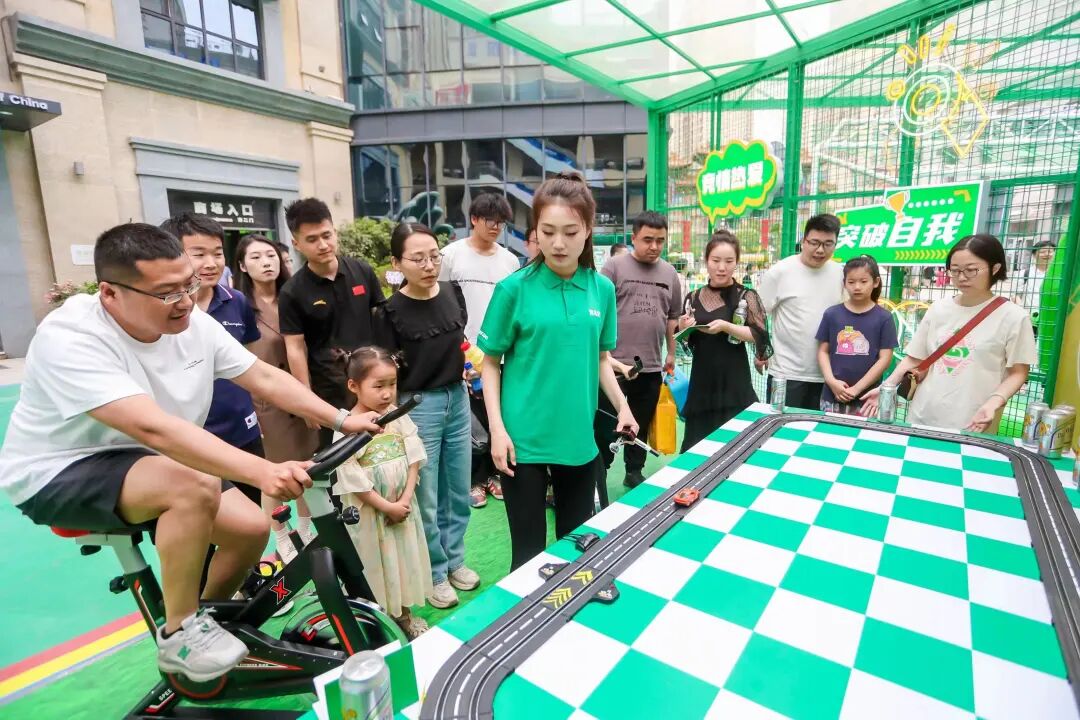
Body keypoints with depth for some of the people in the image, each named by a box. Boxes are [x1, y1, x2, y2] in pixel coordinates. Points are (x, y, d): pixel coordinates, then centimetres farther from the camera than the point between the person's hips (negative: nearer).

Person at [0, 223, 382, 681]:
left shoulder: (196, 325, -10)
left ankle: (203, 624, 19)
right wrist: (261, 472, -50)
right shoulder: (69, 338, -29)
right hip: (59, 476, -6)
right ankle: (179, 636, -11)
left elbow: (266, 377, -6)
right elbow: (154, 427, -41)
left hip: (159, 466, 6)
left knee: (252, 527, -9)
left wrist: (341, 420, -15)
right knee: (194, 486, -34)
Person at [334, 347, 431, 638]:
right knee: (373, 565, 8)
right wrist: (387, 506, -15)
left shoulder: (399, 417, -3)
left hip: (403, 505, 5)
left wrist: (405, 499, -11)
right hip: (368, 512, -5)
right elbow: (353, 481, -18)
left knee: (404, 558, 17)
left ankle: (404, 612, 38)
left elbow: (414, 458, -2)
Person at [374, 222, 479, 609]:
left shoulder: (453, 292, -1)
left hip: (458, 399, 5)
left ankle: (455, 561, 39)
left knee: (459, 491, 18)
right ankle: (435, 573, 31)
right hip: (418, 407, -5)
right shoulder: (390, 312, -15)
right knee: (425, 500, 9)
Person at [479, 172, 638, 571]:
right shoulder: (515, 288, -9)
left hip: (579, 437, 4)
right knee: (529, 551, 10)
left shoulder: (602, 288, 1)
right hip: (523, 439, -3)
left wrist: (622, 406, 0)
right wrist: (497, 428, -11)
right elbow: (491, 363, -3)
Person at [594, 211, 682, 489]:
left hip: (651, 366, 5)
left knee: (641, 426, 16)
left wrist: (671, 353, 17)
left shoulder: (670, 273, 10)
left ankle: (634, 472, 33)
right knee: (605, 427, 5)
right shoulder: (614, 266, -4)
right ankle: (597, 477, 20)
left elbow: (673, 317, 17)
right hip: (615, 365, -4)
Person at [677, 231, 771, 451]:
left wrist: (726, 326, -22)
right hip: (701, 383, 4)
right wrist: (684, 330, -7)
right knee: (696, 446, 11)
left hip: (733, 385, -4)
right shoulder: (693, 298, 7)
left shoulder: (746, 296, -4)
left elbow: (760, 336, -12)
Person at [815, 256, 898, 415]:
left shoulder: (883, 318, -1)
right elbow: (823, 351, 4)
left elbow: (885, 358, -3)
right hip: (832, 394, 1)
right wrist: (831, 381, -9)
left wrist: (857, 388, -9)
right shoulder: (832, 314, 2)